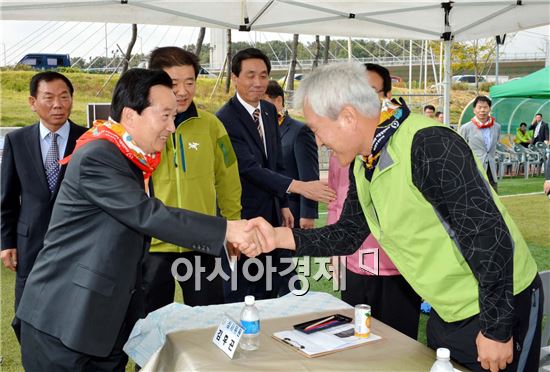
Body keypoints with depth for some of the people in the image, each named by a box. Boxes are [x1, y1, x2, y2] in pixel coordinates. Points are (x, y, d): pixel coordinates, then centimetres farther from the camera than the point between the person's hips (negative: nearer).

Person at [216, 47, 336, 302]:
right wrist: (299, 186, -35)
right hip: (242, 217, -7)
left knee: (276, 289, 14)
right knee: (242, 293, 4)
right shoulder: (225, 119, -18)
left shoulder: (269, 111, 8)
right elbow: (250, 167, -26)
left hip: (271, 214, 7)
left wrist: (284, 204, 12)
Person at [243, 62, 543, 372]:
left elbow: (490, 238, -27)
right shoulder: (362, 164, 0)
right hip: (447, 311, 8)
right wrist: (278, 236, -7)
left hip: (502, 305, -8)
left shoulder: (429, 146, -27)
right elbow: (348, 234, 6)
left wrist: (496, 330, -22)